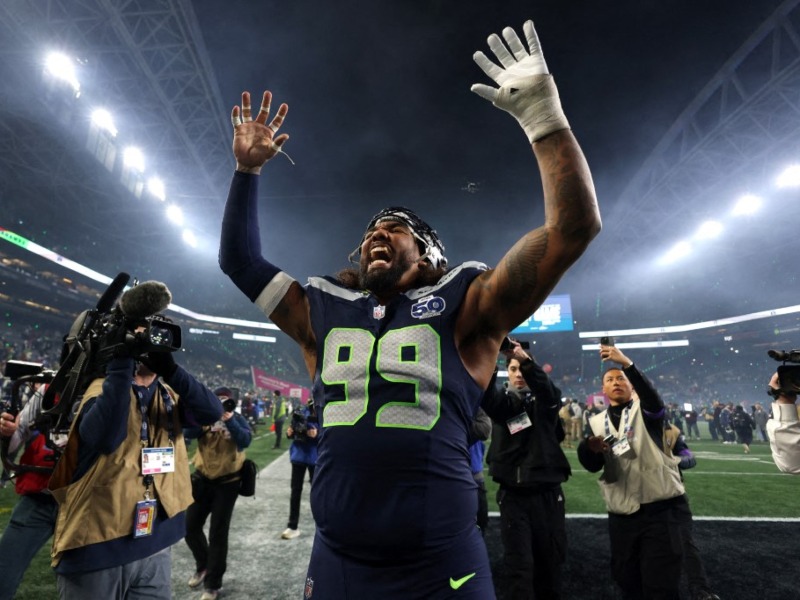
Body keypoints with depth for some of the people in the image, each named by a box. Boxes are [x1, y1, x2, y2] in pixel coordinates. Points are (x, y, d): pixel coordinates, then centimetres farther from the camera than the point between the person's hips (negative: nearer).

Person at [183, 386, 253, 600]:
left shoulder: (238, 420, -7)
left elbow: (245, 441, -24)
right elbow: (187, 432, -19)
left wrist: (229, 420, -33)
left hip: (227, 482, -3)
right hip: (202, 479, 3)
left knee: (218, 533, 3)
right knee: (190, 527, 12)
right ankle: (203, 565, 40)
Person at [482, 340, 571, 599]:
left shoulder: (545, 400, 3)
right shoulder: (502, 400, 3)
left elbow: (546, 386, -20)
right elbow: (485, 391, -20)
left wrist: (527, 360, -40)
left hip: (548, 493, 1)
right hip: (513, 495, -1)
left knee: (550, 559, 13)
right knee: (518, 563, -1)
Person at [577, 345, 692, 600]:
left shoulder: (646, 410, 0)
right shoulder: (597, 422, 8)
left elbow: (653, 398, -26)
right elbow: (592, 466, -3)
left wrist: (626, 363, -40)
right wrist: (590, 448, -27)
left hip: (661, 511, -3)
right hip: (621, 517, 4)